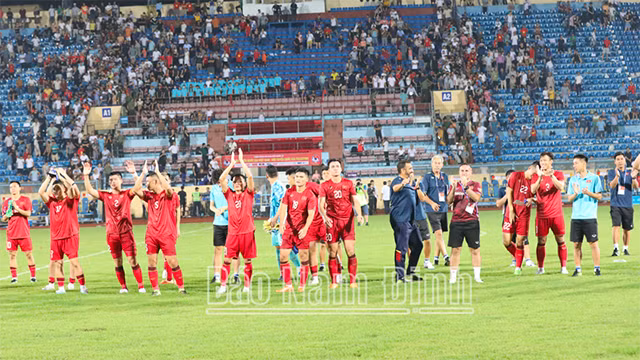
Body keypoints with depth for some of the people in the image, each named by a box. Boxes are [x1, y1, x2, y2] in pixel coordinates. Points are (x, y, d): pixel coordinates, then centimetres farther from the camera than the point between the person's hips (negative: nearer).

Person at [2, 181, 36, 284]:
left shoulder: (25, 200, 2)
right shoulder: (7, 202, 10)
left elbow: (28, 213, -10)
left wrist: (17, 208, -19)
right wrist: (7, 214, -9)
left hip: (24, 232, -2)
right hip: (11, 233, 2)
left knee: (29, 254, 1)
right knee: (12, 255, 0)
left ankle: (33, 275, 9)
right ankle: (14, 277, 4)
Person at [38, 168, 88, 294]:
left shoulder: (70, 200, -1)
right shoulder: (52, 201, 11)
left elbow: (74, 187, -18)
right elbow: (41, 192, 3)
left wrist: (63, 175, -12)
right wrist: (49, 178, 3)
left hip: (70, 237, -5)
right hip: (56, 238, 5)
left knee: (74, 261, -10)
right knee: (56, 262, 6)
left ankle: (83, 286, -7)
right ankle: (60, 287, 14)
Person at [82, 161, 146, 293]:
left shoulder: (127, 194, 2)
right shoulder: (106, 196, 9)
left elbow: (138, 187, -15)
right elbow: (90, 190, 3)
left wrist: (134, 173, -28)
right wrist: (86, 176, -6)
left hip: (126, 232, -3)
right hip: (111, 233, 3)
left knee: (132, 260, -6)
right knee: (117, 262, 5)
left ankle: (141, 286, -2)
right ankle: (123, 286, 12)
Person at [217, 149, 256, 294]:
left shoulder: (248, 194, 4)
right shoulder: (229, 194, 9)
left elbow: (250, 176, -8)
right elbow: (222, 179, -1)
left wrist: (241, 161, -6)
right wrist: (232, 164, -2)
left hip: (247, 231, -1)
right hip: (233, 232, 1)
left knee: (248, 260, 4)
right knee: (227, 259, -4)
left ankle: (247, 285, 13)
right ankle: (223, 285, -2)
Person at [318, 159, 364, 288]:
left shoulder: (348, 183, 9)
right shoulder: (325, 186, 6)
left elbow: (355, 201, 10)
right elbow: (321, 204, 0)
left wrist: (359, 214, -8)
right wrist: (325, 217, -19)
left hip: (347, 220, 0)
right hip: (332, 221, 0)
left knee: (351, 251, -7)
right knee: (333, 252, 0)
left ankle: (352, 281, -1)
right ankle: (334, 282, 8)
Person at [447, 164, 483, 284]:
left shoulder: (475, 185, 5)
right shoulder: (455, 185, 12)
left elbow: (476, 198, -13)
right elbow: (448, 201, 1)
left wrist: (465, 186, -19)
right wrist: (453, 190, -15)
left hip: (471, 221, -1)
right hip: (456, 221, 2)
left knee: (475, 249, 1)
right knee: (455, 249, -1)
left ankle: (477, 276, 7)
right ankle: (453, 276, 1)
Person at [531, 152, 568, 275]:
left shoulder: (558, 174, 3)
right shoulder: (536, 175, 4)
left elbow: (561, 187, -16)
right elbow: (533, 190, -11)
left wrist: (551, 176, -27)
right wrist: (540, 177, -24)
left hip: (556, 214, 0)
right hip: (542, 215, 0)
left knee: (560, 240, 2)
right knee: (541, 242, 0)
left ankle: (563, 267, 7)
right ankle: (540, 268, 7)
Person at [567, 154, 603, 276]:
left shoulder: (594, 178, 1)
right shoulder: (573, 179, 12)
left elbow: (599, 196, 0)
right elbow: (569, 198, 10)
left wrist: (589, 193, -18)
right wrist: (575, 193, -10)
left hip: (590, 216, -3)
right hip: (576, 217, 4)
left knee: (593, 243, -3)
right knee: (576, 244, 3)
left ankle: (597, 268, 4)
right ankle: (578, 269, 9)